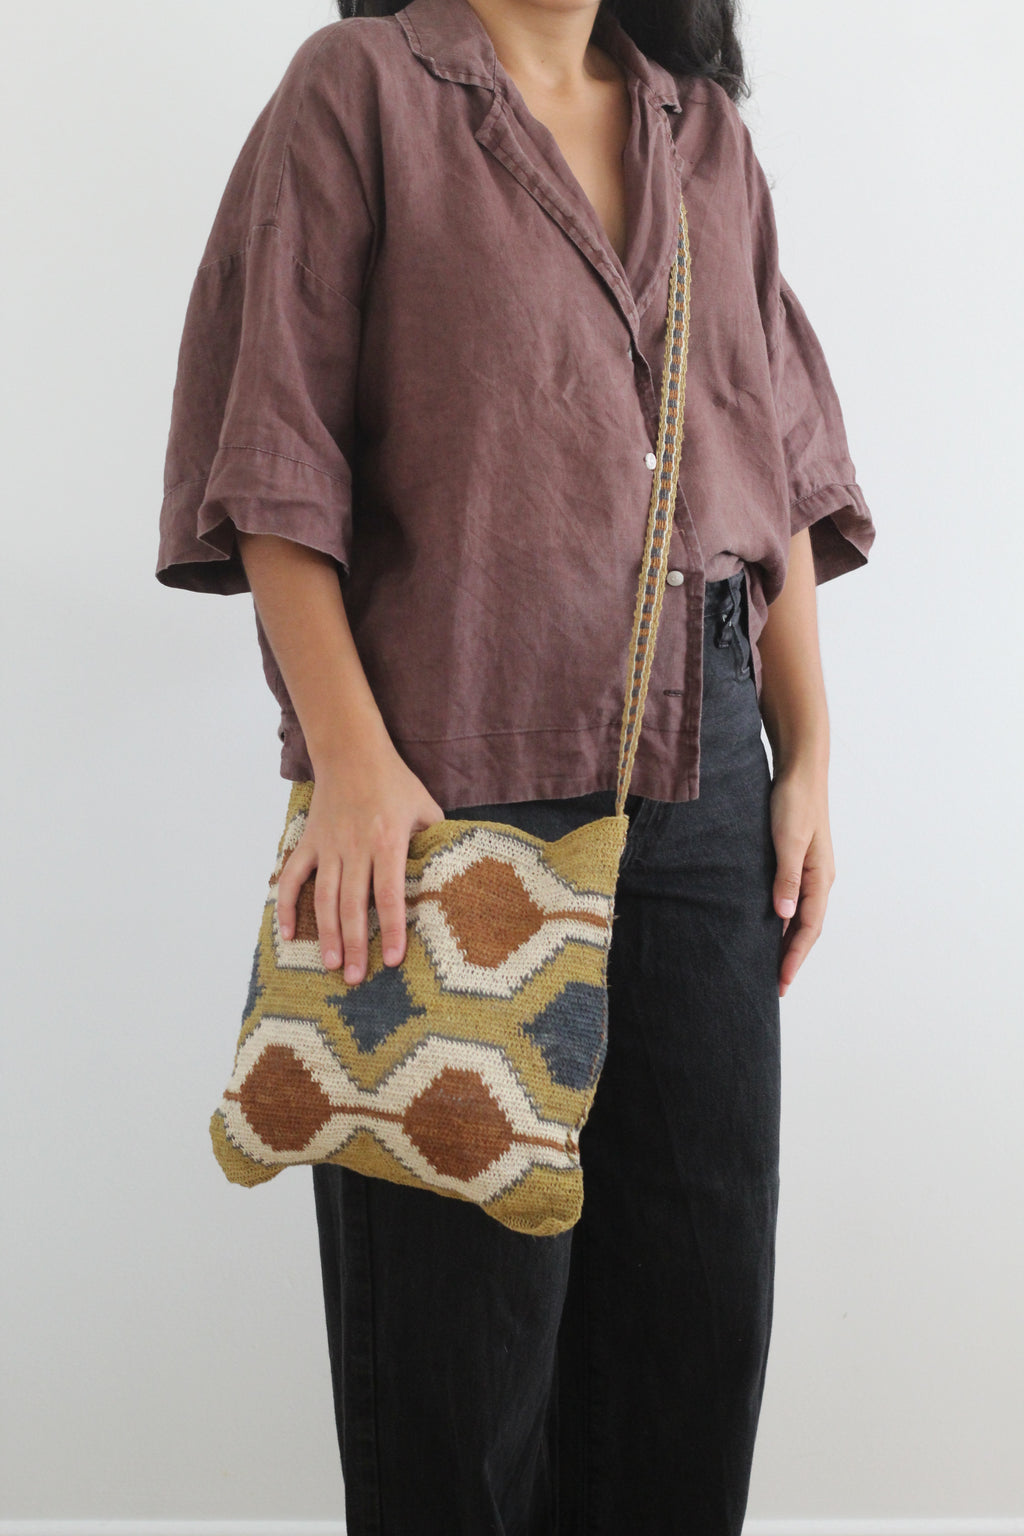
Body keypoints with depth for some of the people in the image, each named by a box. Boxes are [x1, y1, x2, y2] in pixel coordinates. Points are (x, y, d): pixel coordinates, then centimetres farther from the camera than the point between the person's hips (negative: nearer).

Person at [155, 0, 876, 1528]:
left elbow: (780, 457, 15)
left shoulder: (706, 129, 17)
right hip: (457, 780, -5)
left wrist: (808, 754, 8)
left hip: (703, 780, 5)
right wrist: (352, 754, -15)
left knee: (701, 1293, 10)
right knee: (465, 1309, 3)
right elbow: (276, 448, -6)